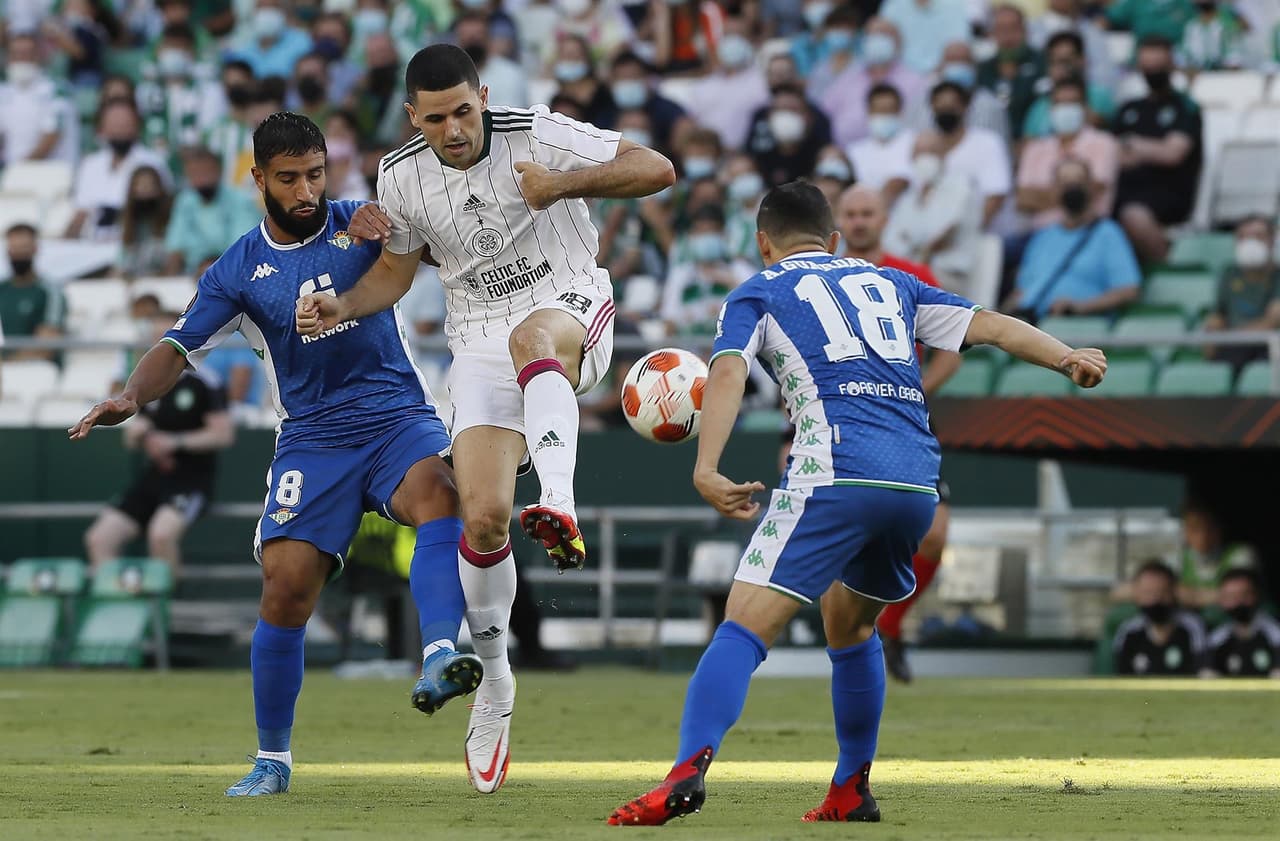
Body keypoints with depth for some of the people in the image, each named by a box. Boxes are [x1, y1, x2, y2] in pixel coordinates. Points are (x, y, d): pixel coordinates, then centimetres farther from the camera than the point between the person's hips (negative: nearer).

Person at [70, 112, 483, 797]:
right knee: (286, 588, -12)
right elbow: (180, 348, -1)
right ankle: (272, 761, 7)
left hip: (398, 418, 0)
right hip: (312, 438, 0)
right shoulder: (239, 271, 4)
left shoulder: (359, 225, 6)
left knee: (438, 492, -34)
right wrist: (132, 396, -22)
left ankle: (440, 660, -51)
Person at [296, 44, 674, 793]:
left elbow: (657, 170, -14)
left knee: (531, 338, -42)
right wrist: (343, 308, -5)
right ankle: (494, 683, 11)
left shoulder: (537, 136, -13)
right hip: (481, 342, 3)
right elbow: (396, 271, 15)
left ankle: (560, 508, -62)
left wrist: (565, 184, -26)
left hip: (571, 310, -3)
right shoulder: (403, 178, -1)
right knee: (483, 515, -11)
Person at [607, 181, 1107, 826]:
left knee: (744, 626, -12)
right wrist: (1067, 358, 14)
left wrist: (706, 470, -14)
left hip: (835, 470, -5)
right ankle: (851, 792, 27)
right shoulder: (888, 283, 29)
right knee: (851, 625, 27)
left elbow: (728, 371, -2)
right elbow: (988, 325, 20)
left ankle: (688, 770, -31)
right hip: (919, 479, 5)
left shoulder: (758, 293, 16)